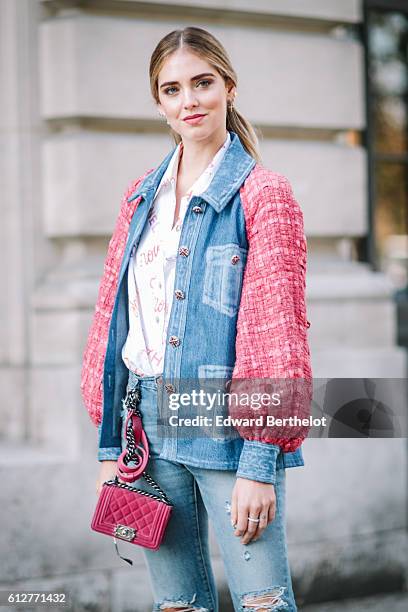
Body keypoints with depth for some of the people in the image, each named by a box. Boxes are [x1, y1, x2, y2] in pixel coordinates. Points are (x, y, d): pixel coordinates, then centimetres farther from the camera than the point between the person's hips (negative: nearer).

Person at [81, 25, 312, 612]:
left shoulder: (263, 194, -4)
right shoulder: (142, 196, 13)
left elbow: (275, 331, -9)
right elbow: (114, 317, 14)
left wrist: (259, 463, -15)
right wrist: (110, 444, 9)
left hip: (227, 422, -5)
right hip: (149, 423, 5)